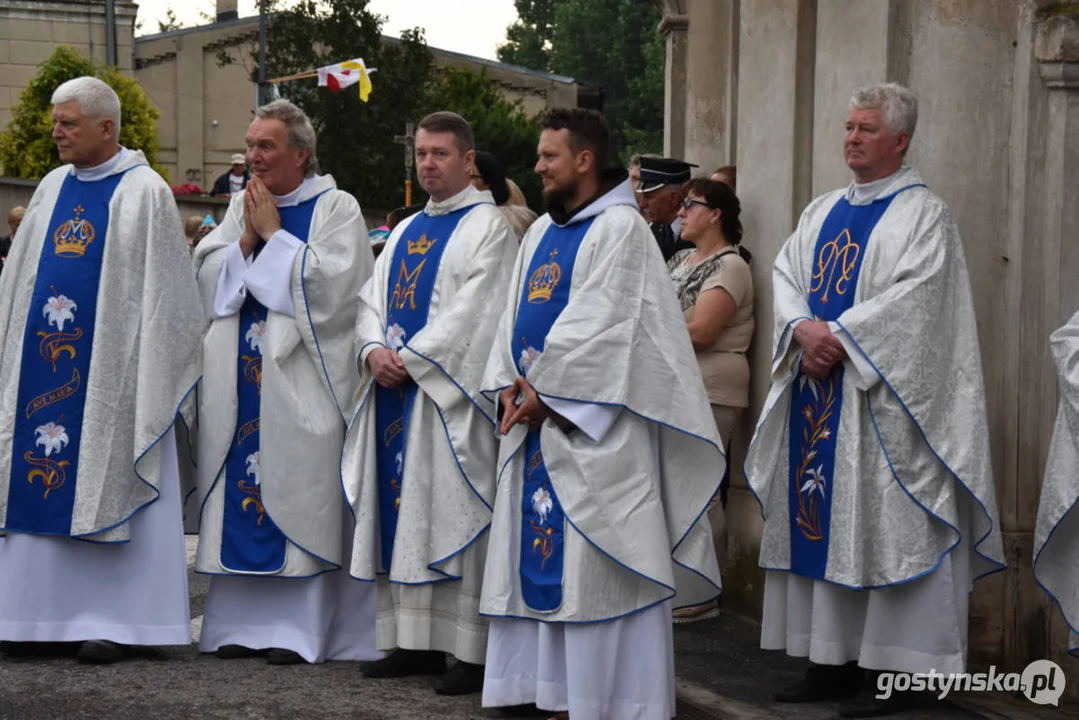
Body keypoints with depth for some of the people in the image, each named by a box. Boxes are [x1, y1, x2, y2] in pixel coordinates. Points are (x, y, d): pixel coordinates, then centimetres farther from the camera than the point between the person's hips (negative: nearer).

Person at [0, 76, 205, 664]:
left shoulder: (144, 192, -4)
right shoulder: (53, 188, 13)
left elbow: (160, 292, -6)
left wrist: (145, 368, -11)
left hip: (109, 367, -6)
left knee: (109, 481, -3)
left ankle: (117, 620, 1)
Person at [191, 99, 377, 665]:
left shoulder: (336, 208, -2)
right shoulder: (242, 206, 15)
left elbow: (334, 284, -15)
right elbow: (206, 275, 8)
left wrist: (275, 236, -11)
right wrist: (247, 241, -7)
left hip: (299, 379, -5)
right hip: (243, 378, 5)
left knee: (298, 492, -6)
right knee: (243, 489, 5)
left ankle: (300, 627, -3)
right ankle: (243, 620, 11)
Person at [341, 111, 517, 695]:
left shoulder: (486, 226, -4)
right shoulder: (406, 232, 19)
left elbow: (473, 315, -14)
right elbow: (373, 298, 15)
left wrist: (410, 359, -14)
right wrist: (374, 350, -5)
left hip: (449, 395, -7)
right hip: (395, 388, 7)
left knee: (451, 512, -8)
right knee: (404, 514, 7)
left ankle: (473, 652, -5)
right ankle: (416, 643, 13)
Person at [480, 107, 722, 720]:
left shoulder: (620, 228, -9)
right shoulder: (541, 233, 17)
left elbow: (603, 325, -16)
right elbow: (516, 317, 15)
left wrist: (545, 392, -14)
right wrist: (510, 384, -1)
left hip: (592, 426, -8)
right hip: (537, 417, 8)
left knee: (592, 555, -7)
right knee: (542, 549, 9)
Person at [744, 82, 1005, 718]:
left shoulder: (924, 213, -3)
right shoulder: (823, 212, 17)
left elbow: (915, 294, -15)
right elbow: (786, 274, 10)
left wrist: (839, 339, -18)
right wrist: (804, 328, -11)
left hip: (879, 399, -7)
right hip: (815, 393, 7)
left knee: (882, 520, -6)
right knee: (818, 518, 5)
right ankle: (835, 661, 12)